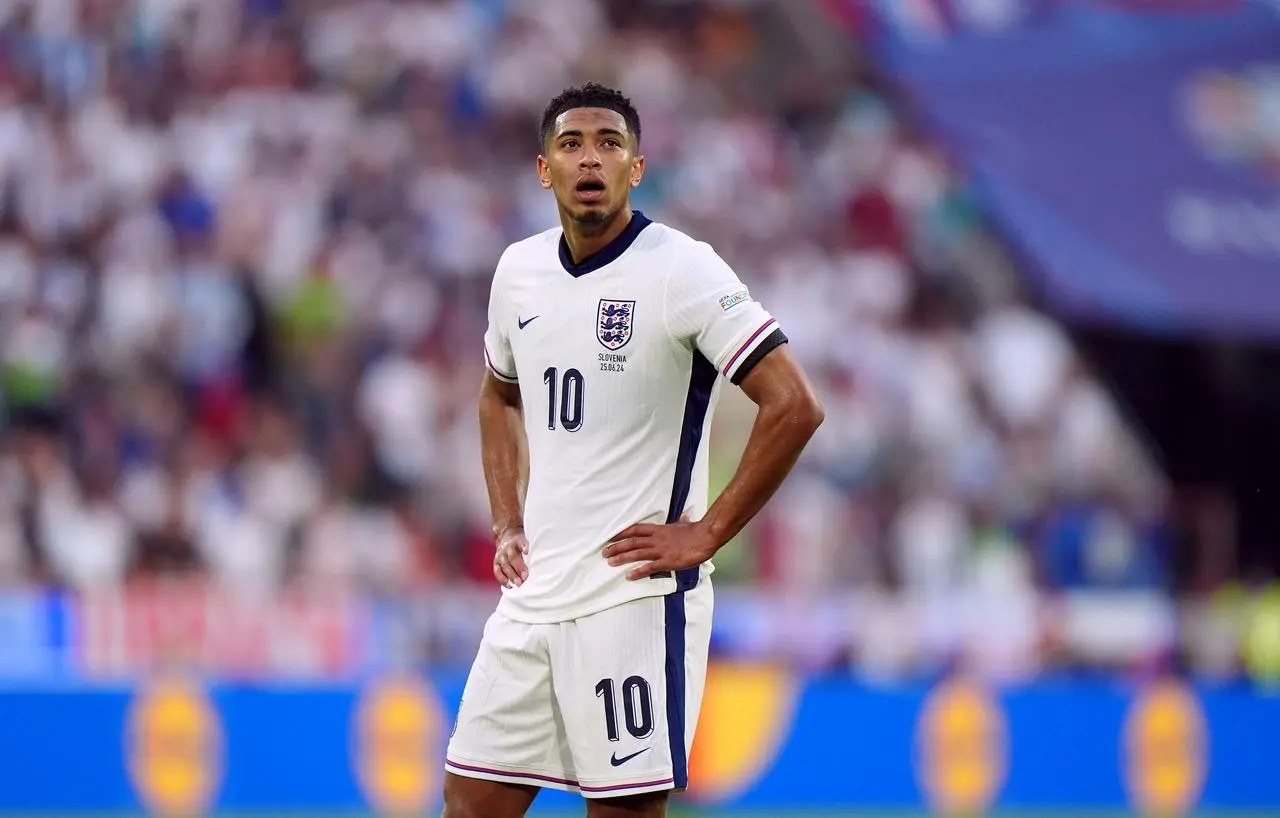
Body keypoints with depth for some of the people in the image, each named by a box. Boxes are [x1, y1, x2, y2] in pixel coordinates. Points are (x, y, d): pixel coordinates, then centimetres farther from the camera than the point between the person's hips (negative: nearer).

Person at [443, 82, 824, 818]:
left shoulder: (682, 271, -11)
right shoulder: (520, 270, 9)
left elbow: (795, 406, -16)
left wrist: (706, 535, -14)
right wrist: (507, 525, 15)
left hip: (636, 591, -6)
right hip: (534, 593, 7)